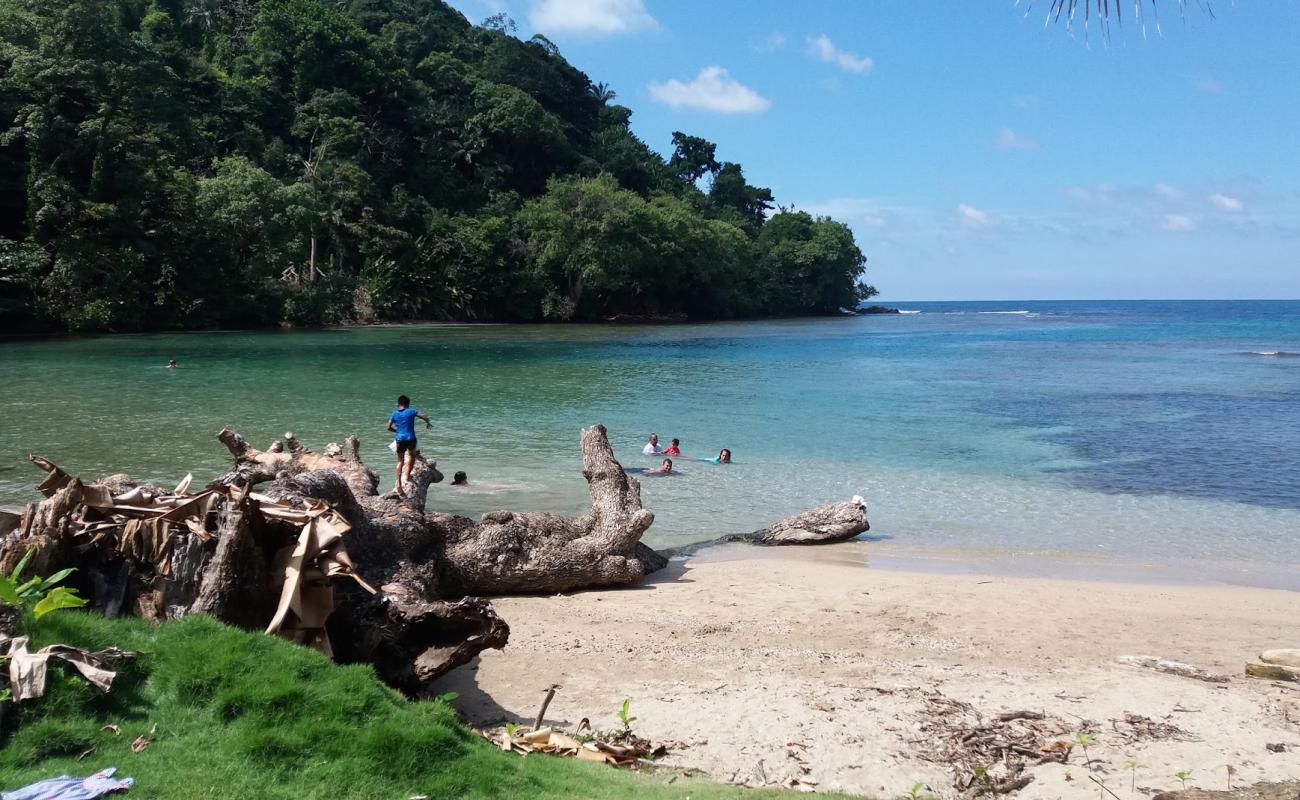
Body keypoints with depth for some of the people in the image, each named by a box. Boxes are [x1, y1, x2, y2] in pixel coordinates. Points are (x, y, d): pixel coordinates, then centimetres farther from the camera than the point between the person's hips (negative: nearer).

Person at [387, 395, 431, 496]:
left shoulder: (394, 414, 4)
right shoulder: (411, 411, -2)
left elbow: (389, 427, 2)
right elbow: (424, 417, -4)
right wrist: (428, 423, 18)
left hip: (400, 439, 1)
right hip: (410, 438, -1)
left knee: (400, 461, 9)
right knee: (412, 456, 27)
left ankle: (399, 483, -3)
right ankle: (407, 475, 24)